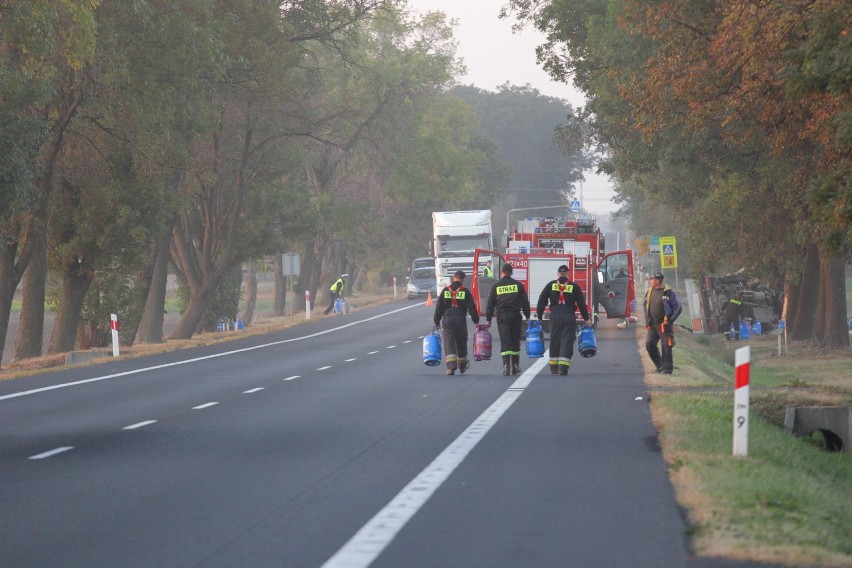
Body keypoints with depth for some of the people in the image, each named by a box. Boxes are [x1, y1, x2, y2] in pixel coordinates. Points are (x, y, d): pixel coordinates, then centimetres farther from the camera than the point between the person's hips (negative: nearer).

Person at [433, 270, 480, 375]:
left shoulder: (445, 290, 5)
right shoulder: (465, 291, 0)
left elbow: (438, 308, 7)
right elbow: (472, 308, -2)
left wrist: (437, 322, 14)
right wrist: (476, 321, 4)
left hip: (447, 320, 0)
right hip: (460, 320, 0)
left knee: (449, 343, -5)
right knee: (461, 343, 16)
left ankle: (451, 366, -21)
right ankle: (462, 365, 32)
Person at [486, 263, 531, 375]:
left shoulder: (496, 286, 3)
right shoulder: (518, 285, 3)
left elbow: (490, 305, 5)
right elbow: (525, 302, 3)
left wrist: (488, 320, 11)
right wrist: (527, 316, 10)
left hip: (502, 316, -1)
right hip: (515, 315, 1)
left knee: (505, 342, -4)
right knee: (515, 341, 12)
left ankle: (506, 366, -16)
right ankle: (515, 366, 18)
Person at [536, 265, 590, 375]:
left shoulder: (551, 285, 7)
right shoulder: (574, 286, 4)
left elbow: (542, 301, 6)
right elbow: (581, 303, 5)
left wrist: (539, 316, 13)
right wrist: (586, 318, 13)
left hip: (555, 316, 2)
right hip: (569, 316, -1)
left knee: (555, 341, 11)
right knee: (567, 341, -2)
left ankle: (554, 367, 16)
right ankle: (563, 366, -14)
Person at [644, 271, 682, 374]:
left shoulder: (668, 292, -9)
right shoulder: (649, 292, 10)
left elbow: (678, 308, -7)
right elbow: (646, 307, 23)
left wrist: (670, 320, -12)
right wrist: (647, 321, 13)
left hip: (664, 324, -6)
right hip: (652, 325, 6)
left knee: (666, 346, -3)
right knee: (649, 344, -1)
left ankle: (667, 368, 4)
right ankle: (660, 365, 14)